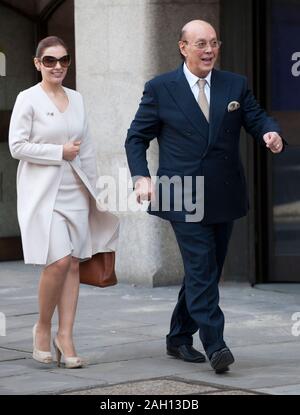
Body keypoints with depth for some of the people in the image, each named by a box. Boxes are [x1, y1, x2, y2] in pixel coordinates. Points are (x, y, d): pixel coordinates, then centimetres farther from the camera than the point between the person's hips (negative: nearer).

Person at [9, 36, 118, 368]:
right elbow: (17, 146, -9)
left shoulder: (77, 99, 12)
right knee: (58, 261, -15)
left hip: (75, 192, 5)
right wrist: (60, 152, -11)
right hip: (43, 192, -5)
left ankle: (65, 336, 5)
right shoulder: (28, 99, -4)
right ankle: (43, 327, 6)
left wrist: (92, 189, 13)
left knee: (73, 264, 1)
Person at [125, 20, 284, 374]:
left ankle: (179, 338, 26)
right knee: (202, 270, -12)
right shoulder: (160, 89, 1)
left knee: (205, 271, 12)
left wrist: (270, 133, -19)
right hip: (184, 198, -4)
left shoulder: (235, 85, 9)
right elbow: (136, 137, 4)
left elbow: (257, 119, 5)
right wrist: (141, 177, -10)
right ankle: (214, 345, -15)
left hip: (224, 198, 4)